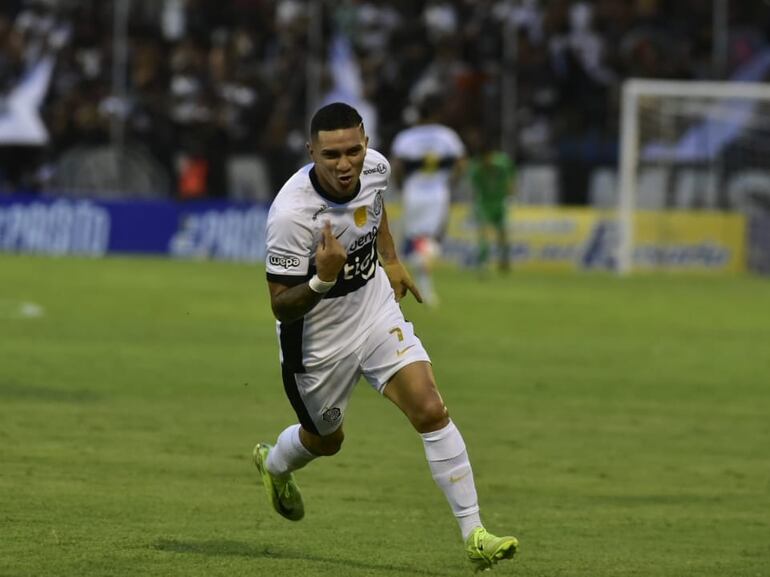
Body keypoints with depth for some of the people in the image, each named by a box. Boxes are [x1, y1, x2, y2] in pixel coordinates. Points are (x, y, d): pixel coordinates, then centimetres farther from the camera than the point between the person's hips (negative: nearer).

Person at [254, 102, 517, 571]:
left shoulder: (375, 166, -15)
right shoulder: (291, 214, -34)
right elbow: (281, 306, -26)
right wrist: (323, 280, -44)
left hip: (378, 312, 4)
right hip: (318, 340, -4)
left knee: (431, 410, -13)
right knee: (327, 440, 19)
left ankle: (474, 533, -8)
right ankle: (273, 463, 56)